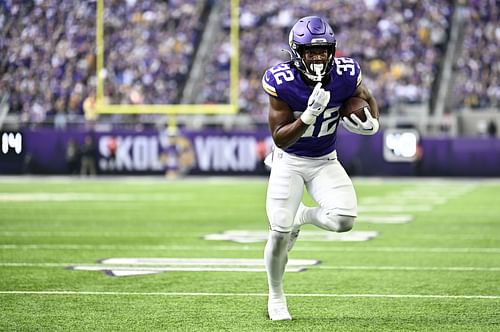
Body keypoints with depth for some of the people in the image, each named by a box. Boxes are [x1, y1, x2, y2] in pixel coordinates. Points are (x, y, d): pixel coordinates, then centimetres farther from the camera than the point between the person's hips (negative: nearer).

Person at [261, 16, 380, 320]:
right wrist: (309, 115, -40)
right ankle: (276, 297, 19)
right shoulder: (281, 82, -25)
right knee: (280, 233, -8)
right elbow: (280, 139, -24)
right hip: (289, 161, -2)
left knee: (344, 220, -21)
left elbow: (367, 99, 5)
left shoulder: (346, 75, -18)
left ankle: (302, 216, 15)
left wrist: (369, 122, -17)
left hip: (325, 161, 2)